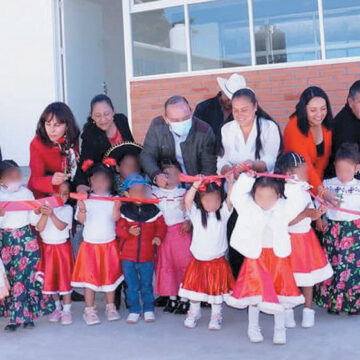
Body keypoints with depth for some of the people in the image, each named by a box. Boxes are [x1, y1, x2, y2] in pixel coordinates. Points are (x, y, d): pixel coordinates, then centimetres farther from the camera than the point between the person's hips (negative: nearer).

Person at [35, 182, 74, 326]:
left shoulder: (67, 209, -5)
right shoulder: (44, 207, -2)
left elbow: (62, 226, -19)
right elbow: (40, 228, -11)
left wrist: (52, 214, -31)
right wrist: (45, 214, -24)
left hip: (62, 247, -2)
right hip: (47, 247, 2)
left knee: (65, 278, 0)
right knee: (50, 278, 9)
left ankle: (66, 310, 8)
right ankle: (57, 307, 25)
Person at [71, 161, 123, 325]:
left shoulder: (114, 200, -1)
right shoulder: (85, 200, -3)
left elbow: (116, 218, -13)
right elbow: (81, 220, -9)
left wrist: (117, 207, -29)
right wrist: (81, 209, -27)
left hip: (109, 245, 1)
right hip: (90, 245, -1)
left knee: (110, 276, 11)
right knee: (89, 277, 3)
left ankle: (110, 307, 25)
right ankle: (89, 310, 12)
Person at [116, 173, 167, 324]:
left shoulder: (153, 210, -1)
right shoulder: (124, 210, -3)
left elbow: (161, 226, 4)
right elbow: (119, 228, -6)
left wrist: (158, 237, -15)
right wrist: (129, 231, -26)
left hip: (147, 256, 0)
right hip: (127, 256, 0)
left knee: (146, 285, 10)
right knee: (132, 286, 9)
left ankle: (148, 309, 25)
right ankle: (134, 310, 22)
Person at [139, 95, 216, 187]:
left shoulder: (205, 131, -12)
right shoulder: (157, 126, -7)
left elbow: (209, 166, -10)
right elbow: (147, 155, -5)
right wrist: (156, 175, -25)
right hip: (165, 184, 0)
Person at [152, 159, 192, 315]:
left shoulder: (183, 193, -1)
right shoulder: (155, 192, 3)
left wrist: (188, 222, -15)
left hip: (181, 232, -2)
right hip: (162, 234, 2)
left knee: (184, 264, 0)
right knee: (165, 265, 8)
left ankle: (184, 300, 10)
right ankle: (172, 298, 22)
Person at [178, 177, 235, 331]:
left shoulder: (223, 213, -5)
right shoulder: (196, 213, -7)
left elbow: (231, 198, -21)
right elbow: (187, 200, -24)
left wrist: (230, 182, -39)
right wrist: (195, 185, -40)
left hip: (217, 261, 0)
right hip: (198, 260, 1)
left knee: (217, 290, 10)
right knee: (195, 288, 14)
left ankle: (216, 315, 27)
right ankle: (194, 312, 34)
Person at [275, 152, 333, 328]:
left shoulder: (304, 191, 3)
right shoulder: (282, 195, -21)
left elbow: (310, 216, 9)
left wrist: (318, 213, -10)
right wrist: (305, 213, -28)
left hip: (306, 238, 6)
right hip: (289, 239, -6)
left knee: (308, 277, 12)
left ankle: (308, 310, 26)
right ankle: (287, 311, 22)